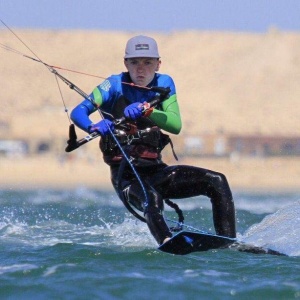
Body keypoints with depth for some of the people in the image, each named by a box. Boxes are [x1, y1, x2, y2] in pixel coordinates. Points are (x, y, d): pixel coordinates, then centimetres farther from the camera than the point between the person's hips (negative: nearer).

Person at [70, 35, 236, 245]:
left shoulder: (164, 84, 5)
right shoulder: (116, 85, -5)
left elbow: (176, 126, -11)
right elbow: (78, 112, -17)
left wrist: (146, 110, -28)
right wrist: (93, 127, -40)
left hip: (155, 170, 5)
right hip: (126, 174, -5)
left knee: (217, 182, -12)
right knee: (151, 199, -38)